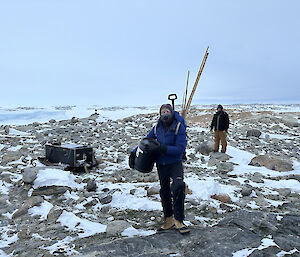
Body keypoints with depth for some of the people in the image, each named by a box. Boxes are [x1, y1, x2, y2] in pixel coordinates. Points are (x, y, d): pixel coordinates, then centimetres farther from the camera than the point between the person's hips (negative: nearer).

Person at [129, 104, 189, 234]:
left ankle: (178, 220, -9)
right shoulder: (157, 128, 2)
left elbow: (180, 149, -20)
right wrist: (134, 153, 1)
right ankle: (168, 220, 28)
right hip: (161, 165, 5)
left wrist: (163, 148, -28)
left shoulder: (179, 127, -12)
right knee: (164, 191, 12)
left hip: (175, 163, -5)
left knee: (178, 187, -25)